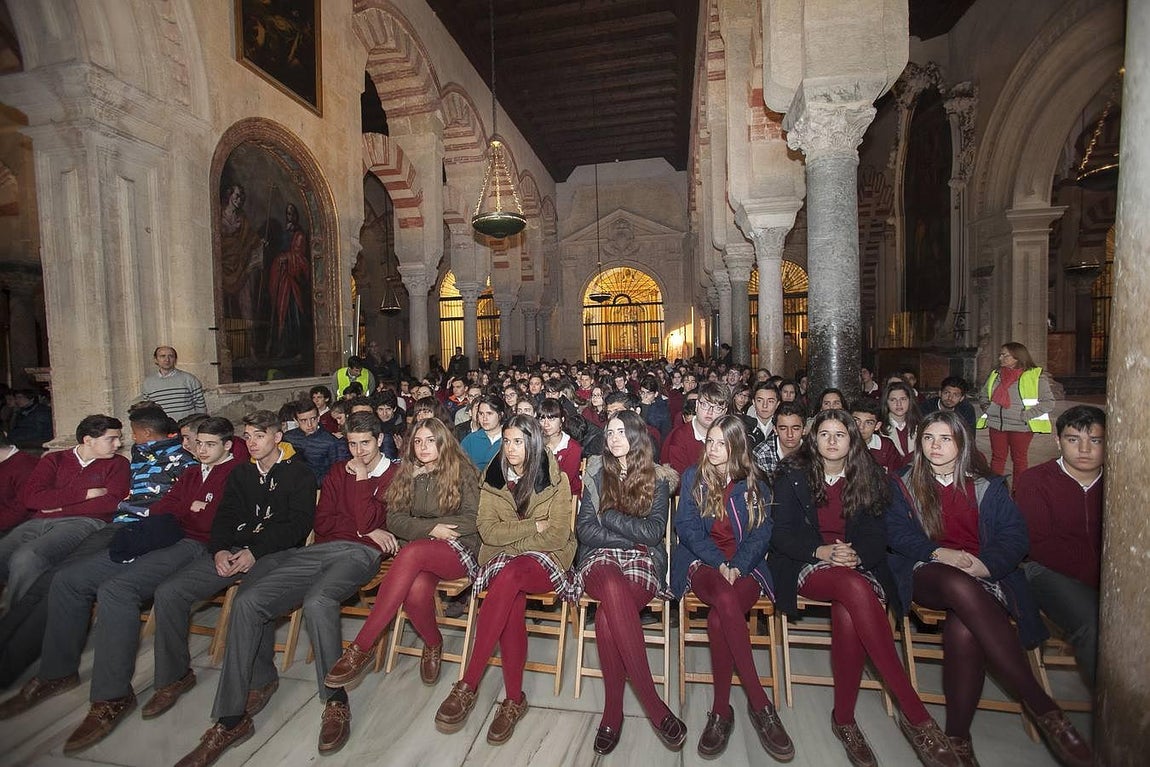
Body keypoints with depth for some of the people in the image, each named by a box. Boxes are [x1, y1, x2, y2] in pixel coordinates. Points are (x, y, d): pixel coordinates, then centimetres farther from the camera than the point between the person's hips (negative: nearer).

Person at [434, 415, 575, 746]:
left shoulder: (556, 479, -3)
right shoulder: (493, 477, 6)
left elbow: (557, 537, -8)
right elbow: (488, 531, -2)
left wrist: (509, 535, -7)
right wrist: (533, 526, -11)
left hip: (544, 560, -2)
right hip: (501, 558, 3)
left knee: (509, 577, -35)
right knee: (512, 600, -31)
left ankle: (468, 685, -29)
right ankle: (514, 698, -20)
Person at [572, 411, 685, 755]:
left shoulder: (657, 483, 11)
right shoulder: (597, 480, 16)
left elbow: (654, 532, -3)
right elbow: (584, 529, 5)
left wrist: (608, 515, -3)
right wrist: (633, 533, -4)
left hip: (643, 563, -1)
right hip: (600, 560, 1)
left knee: (608, 614, -34)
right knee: (614, 589, -37)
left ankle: (613, 711, -19)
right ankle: (654, 707, -29)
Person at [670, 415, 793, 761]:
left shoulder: (755, 484, 10)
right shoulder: (693, 477, 8)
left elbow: (761, 534, 3)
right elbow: (687, 527, 0)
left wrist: (737, 566, -15)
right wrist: (719, 563, -14)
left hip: (745, 567, 1)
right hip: (702, 564, 0)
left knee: (719, 619, -32)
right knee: (725, 599, -35)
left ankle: (721, 710, -19)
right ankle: (759, 703, -25)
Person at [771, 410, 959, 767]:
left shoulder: (869, 478, 10)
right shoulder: (793, 475, 2)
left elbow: (875, 535, 6)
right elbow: (782, 533, -3)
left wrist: (855, 555, -16)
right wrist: (821, 551, -19)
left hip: (857, 566, 2)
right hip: (806, 567, -2)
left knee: (848, 616, -33)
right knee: (856, 590, -35)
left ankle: (844, 719, -16)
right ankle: (915, 714, -30)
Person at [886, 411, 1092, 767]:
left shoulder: (988, 486, 16)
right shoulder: (905, 485, 14)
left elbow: (1015, 537, 5)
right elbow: (896, 532, 1)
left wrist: (984, 565, -15)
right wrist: (939, 553, -15)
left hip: (983, 578, 1)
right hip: (927, 576, -1)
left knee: (963, 628, -33)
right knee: (960, 586, -37)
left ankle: (958, 735, -21)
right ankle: (1039, 704, -28)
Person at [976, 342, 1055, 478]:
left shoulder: (1036, 375, -4)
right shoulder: (995, 374, 9)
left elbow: (1048, 402, -7)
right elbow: (983, 394, 22)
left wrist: (1027, 415, -15)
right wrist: (986, 406, 4)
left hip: (1021, 426, -4)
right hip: (996, 423, 4)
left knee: (1019, 458, 9)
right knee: (997, 457, 11)